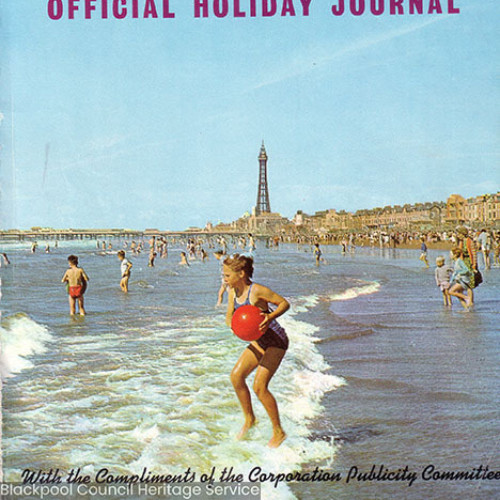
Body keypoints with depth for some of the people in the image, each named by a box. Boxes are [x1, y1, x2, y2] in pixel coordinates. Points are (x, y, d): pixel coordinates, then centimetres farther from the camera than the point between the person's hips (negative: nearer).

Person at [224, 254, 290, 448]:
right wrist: (234, 325, -14)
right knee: (236, 376, 0)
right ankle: (249, 419, 19)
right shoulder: (233, 293, 1)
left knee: (259, 386, -13)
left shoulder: (257, 290, -22)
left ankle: (278, 432, 2)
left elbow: (285, 303, -14)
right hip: (258, 341, 8)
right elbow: (229, 317, 9)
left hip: (276, 341, -8)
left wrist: (270, 317, -31)